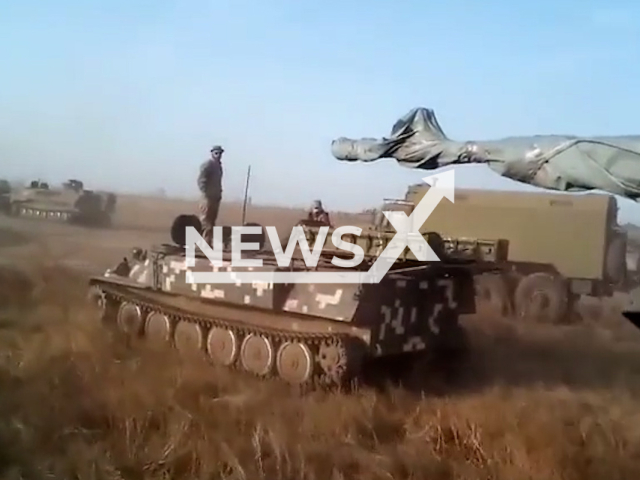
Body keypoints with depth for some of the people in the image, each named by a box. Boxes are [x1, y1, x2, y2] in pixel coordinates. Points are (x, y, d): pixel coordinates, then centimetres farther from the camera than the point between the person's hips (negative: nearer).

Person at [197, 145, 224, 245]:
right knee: (205, 220, -7)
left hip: (216, 197, 9)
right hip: (208, 197, -9)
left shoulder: (219, 165, 16)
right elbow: (201, 180, -16)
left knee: (212, 220, 11)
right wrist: (205, 194, -20)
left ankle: (209, 242, 16)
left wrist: (219, 193, 12)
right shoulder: (207, 165, -9)